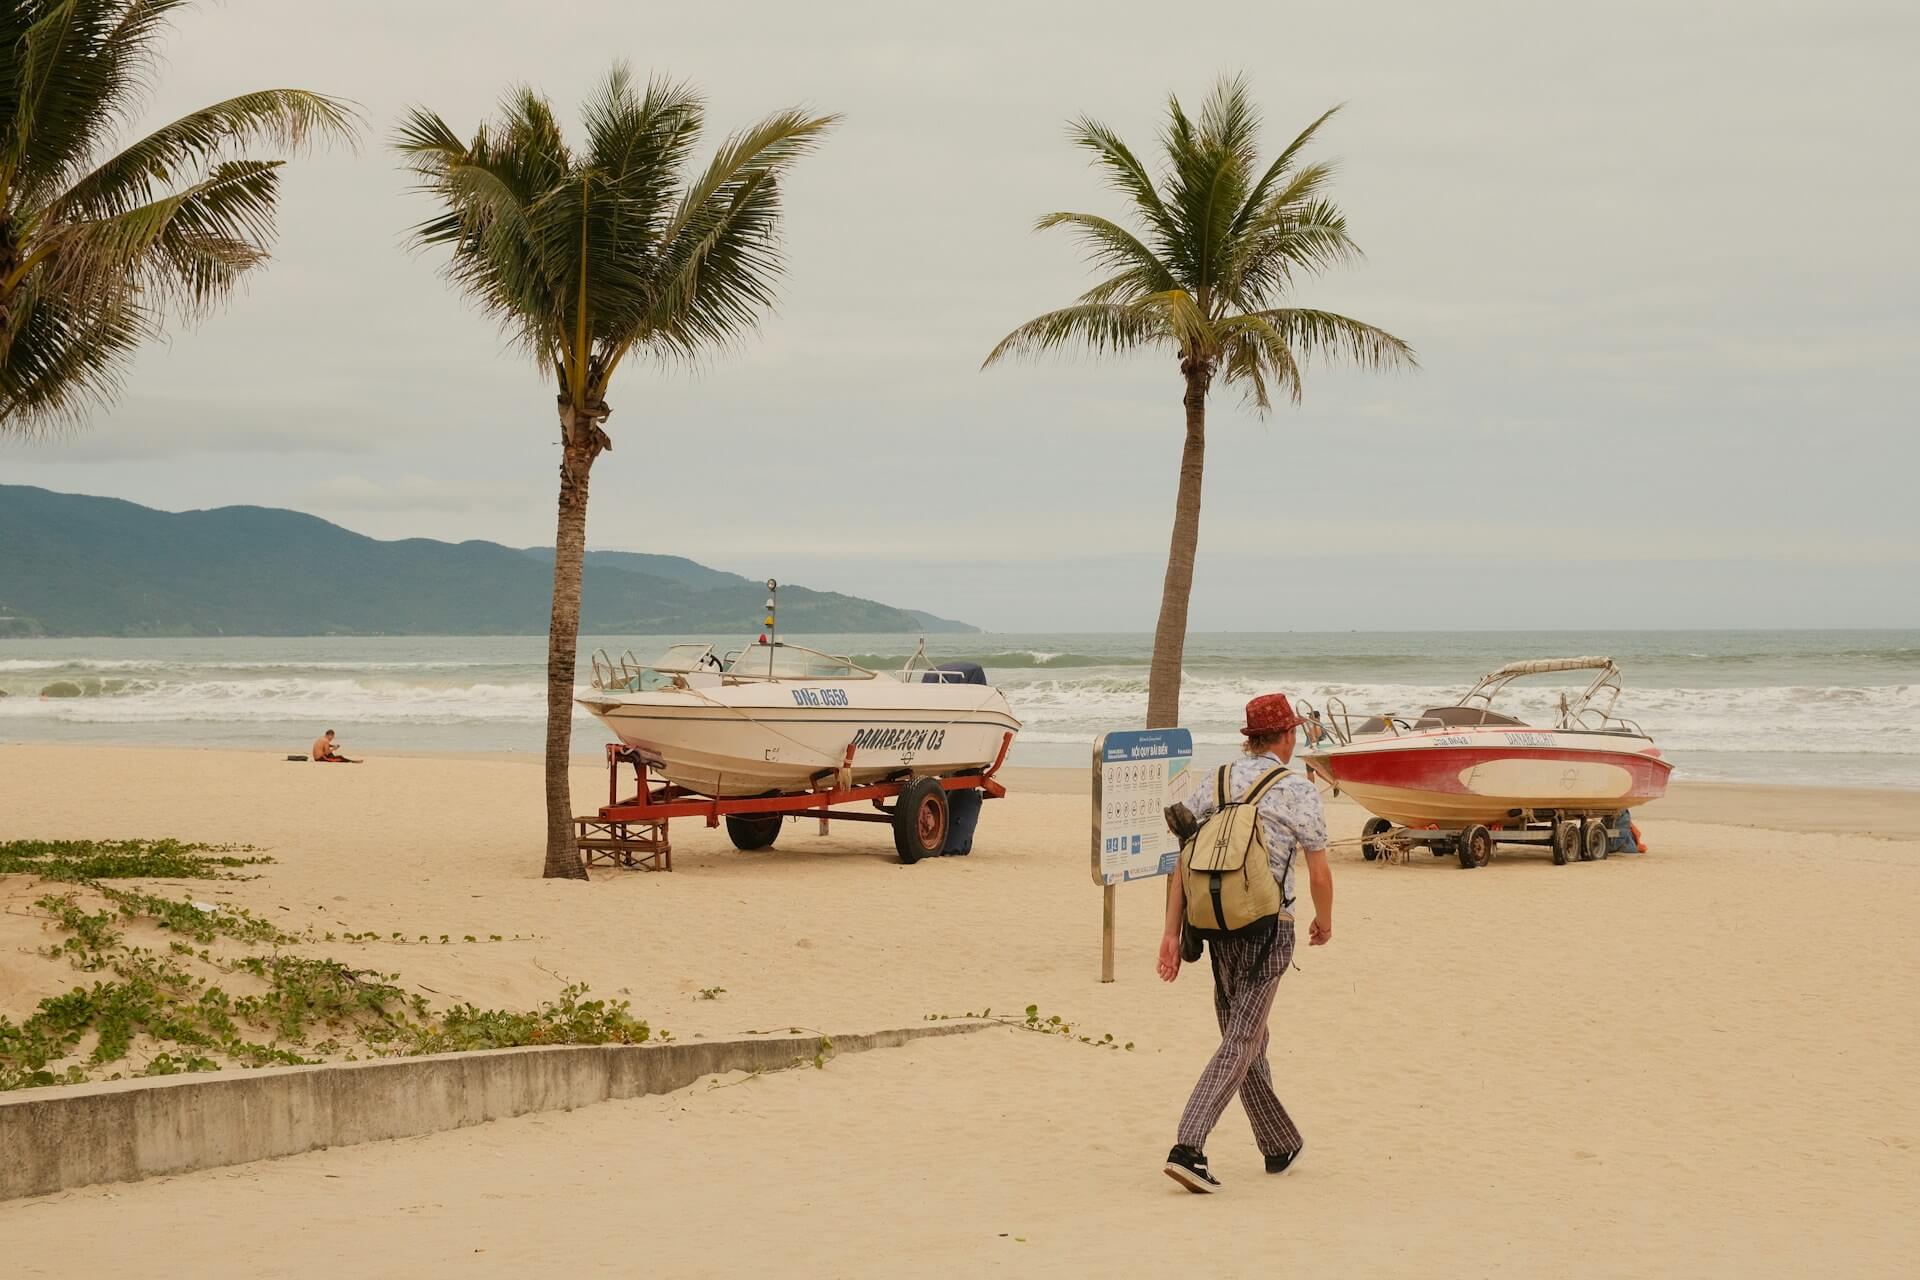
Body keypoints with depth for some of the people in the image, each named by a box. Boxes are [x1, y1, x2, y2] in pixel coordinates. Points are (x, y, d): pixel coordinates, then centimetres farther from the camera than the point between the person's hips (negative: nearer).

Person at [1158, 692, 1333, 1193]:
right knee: (1240, 1043, -5)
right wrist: (1324, 923, 15)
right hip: (1268, 929, -5)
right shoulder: (1299, 792, -6)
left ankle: (1281, 1146, 31)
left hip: (1217, 926, 6)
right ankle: (1187, 1147, -18)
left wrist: (1172, 933, 5)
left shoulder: (1214, 786, 7)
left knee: (1247, 1039, 18)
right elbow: (1319, 875, -3)